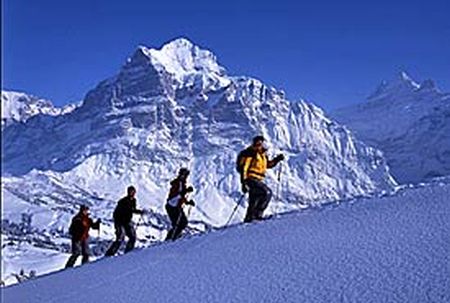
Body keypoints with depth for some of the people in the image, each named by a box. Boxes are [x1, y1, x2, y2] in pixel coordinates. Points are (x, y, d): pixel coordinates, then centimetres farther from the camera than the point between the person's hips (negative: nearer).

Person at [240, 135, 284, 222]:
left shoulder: (263, 154, 13)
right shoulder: (250, 153, -11)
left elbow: (268, 164, 28)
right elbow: (244, 168, -15)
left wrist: (277, 159, 13)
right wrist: (244, 182, -22)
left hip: (258, 180, 9)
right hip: (251, 178, -9)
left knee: (253, 202, 12)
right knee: (267, 192, -21)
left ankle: (249, 218, 22)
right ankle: (257, 213, -18)